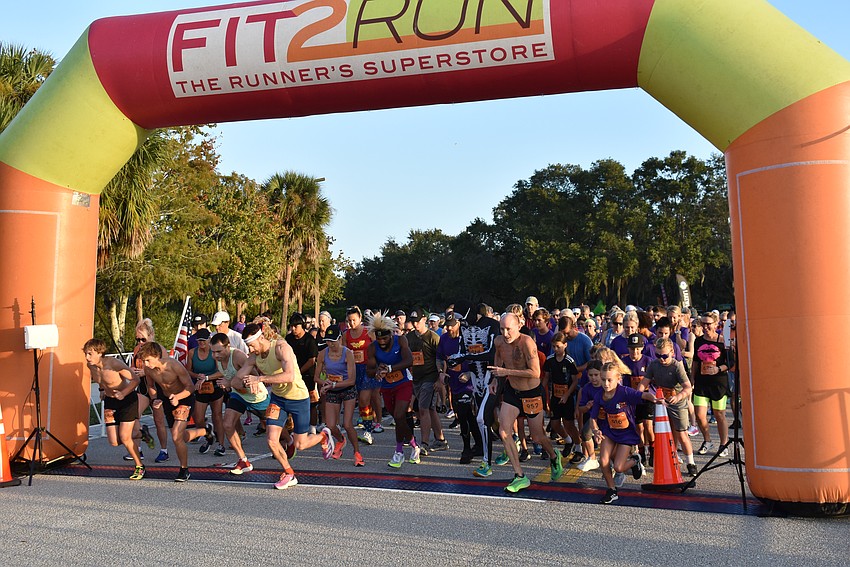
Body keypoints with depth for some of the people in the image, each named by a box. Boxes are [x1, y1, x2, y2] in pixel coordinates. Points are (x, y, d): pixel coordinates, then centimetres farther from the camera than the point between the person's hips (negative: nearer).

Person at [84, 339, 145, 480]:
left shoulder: (115, 364, -25)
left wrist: (123, 393, -35)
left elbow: (135, 380, -23)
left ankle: (139, 466, 9)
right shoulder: (90, 365, -6)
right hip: (109, 401, 6)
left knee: (124, 437, -11)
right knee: (114, 442, 1)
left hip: (127, 399, -6)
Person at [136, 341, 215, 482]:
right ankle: (205, 432, 50)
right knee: (182, 437, 18)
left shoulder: (174, 366, -30)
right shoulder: (148, 368, -14)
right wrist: (154, 399, -13)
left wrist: (177, 397, -41)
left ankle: (184, 470, 2)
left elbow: (190, 387, -25)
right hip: (167, 399, 6)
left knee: (176, 437, -18)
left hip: (184, 398, -6)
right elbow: (151, 386, 6)